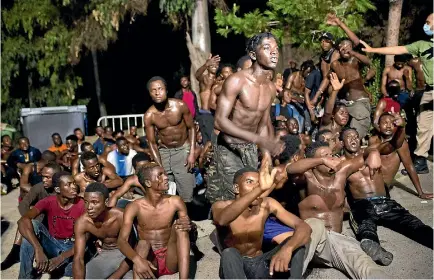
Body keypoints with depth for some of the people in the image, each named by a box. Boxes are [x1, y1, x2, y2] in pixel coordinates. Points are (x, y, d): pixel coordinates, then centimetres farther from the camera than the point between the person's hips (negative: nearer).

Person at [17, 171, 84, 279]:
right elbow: (23, 221, -29)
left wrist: (61, 258, -31)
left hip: (72, 248, -1)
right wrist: (38, 250, -42)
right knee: (33, 225, -24)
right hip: (52, 244, 1)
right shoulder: (48, 201, -13)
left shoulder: (82, 205, -16)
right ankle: (25, 276, -18)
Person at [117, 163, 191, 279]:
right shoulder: (134, 207, -9)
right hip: (149, 260, -1)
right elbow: (121, 240, -18)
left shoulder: (175, 202, -5)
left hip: (170, 260, 1)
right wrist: (137, 260, -38)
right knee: (143, 244, -30)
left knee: (179, 227, -22)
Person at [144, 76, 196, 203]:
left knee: (186, 195, -5)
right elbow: (152, 142, -6)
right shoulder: (149, 115, -15)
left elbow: (191, 128, -4)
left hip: (183, 149, -1)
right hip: (164, 151, 1)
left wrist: (192, 153, -12)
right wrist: (160, 167, -11)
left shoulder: (180, 106, -17)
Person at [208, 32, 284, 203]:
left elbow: (263, 125, 11)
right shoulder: (236, 81, -20)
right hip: (229, 147, -7)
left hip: (250, 148, 7)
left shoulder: (271, 87, 2)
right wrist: (259, 139, -34)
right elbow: (220, 121, -27)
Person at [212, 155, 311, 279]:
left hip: (260, 264, 3)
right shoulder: (221, 205, -21)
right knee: (229, 254, -37)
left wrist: (287, 249, -45)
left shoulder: (267, 204, -13)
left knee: (295, 244, -20)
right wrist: (259, 189, -61)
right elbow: (221, 220, -48)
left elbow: (304, 227, -21)